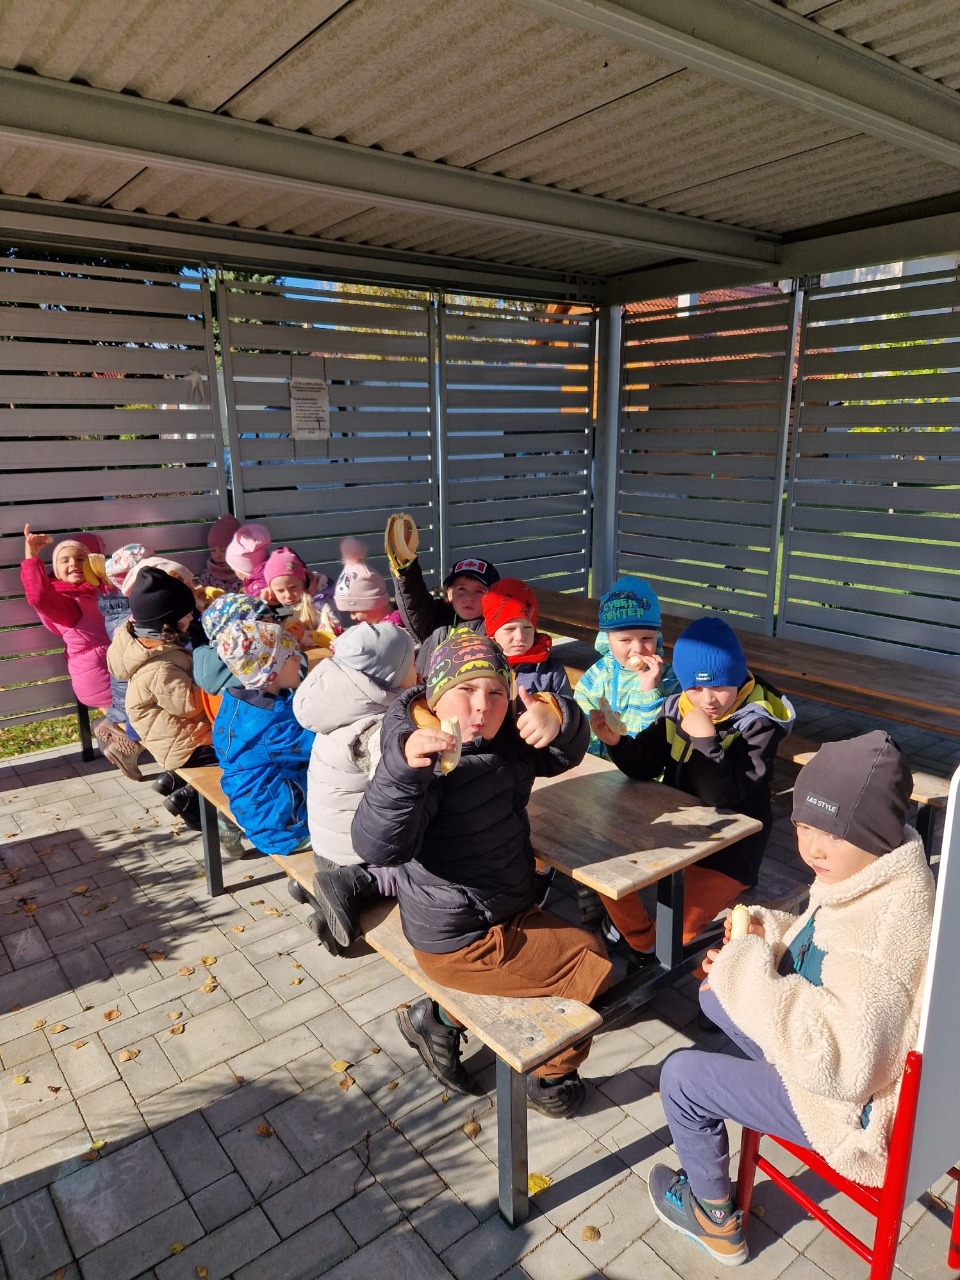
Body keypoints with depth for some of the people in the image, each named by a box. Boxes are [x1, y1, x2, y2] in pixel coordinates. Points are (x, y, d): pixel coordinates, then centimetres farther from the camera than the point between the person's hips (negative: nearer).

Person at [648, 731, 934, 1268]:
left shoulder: (887, 922, -37)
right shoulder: (877, 874, -8)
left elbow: (838, 1063, -38)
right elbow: (826, 951, 10)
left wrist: (747, 972, -30)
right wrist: (769, 932, -7)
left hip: (859, 1104, -9)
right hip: (850, 1054, 9)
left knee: (682, 1078, -2)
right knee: (716, 995, 16)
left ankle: (716, 1221, 23)